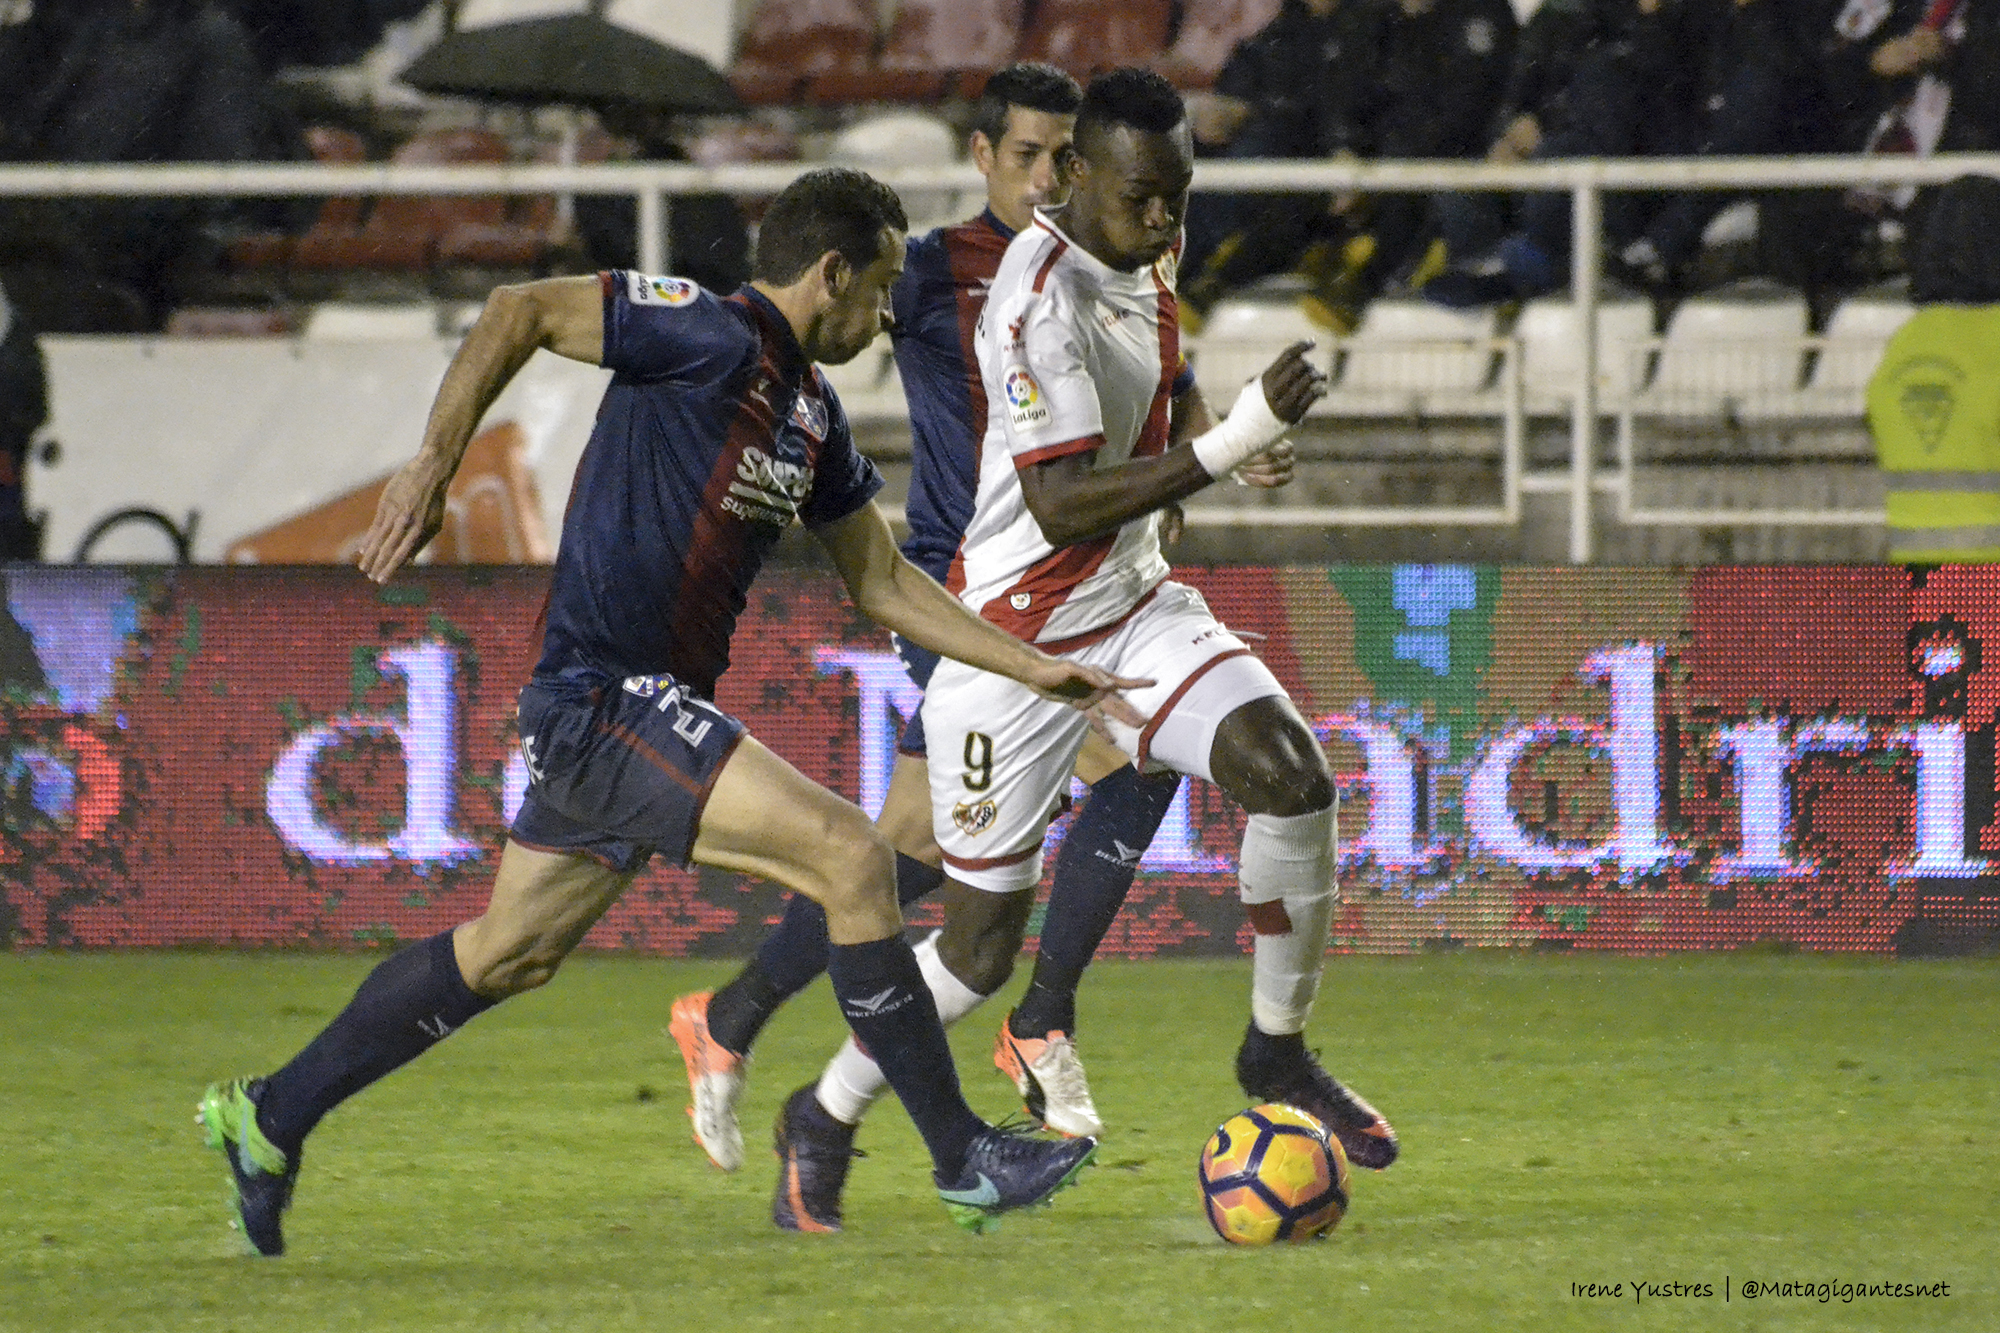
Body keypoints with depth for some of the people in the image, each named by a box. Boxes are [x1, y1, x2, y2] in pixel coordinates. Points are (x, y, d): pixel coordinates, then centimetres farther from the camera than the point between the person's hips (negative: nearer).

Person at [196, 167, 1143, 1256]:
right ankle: (963, 1160, -11)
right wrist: (433, 465, -21)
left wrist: (1033, 669, 17)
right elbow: (520, 311, -16)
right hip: (603, 702, -10)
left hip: (648, 712, 10)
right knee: (851, 854, -16)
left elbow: (882, 584, 22)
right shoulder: (713, 337, -14)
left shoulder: (813, 416, 14)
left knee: (507, 954, 18)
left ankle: (271, 1117, 29)